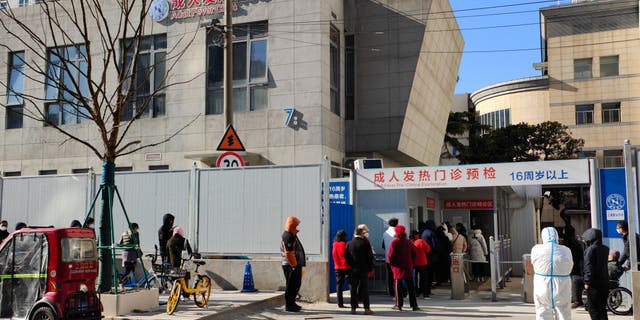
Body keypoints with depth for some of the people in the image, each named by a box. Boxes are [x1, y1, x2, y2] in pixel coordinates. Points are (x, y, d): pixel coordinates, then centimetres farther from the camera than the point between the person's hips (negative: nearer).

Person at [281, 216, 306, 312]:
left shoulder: (292, 235, 16)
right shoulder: (288, 236, -17)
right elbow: (288, 253, -23)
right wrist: (293, 265, -22)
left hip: (296, 264, 11)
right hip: (291, 265, -11)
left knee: (296, 284, 18)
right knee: (291, 286, -4)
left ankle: (292, 303, 29)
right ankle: (288, 305, 3)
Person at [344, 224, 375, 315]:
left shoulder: (349, 243, 2)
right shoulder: (365, 243, -10)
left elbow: (346, 256, 5)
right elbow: (370, 256, -7)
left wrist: (352, 265, 12)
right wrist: (370, 267, 5)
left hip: (353, 270, 3)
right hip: (363, 269, -3)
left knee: (353, 289, 8)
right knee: (364, 288, 1)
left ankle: (353, 308, 9)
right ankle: (367, 308, 0)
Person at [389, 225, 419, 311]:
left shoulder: (394, 242, -10)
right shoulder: (409, 242, 2)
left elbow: (391, 255, -12)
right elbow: (414, 255, 6)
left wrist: (391, 263, 5)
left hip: (398, 268, -3)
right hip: (408, 268, 3)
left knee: (398, 287, 4)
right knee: (411, 287, 6)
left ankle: (398, 305, 5)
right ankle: (414, 305, 6)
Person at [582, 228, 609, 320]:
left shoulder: (590, 249, -14)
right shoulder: (605, 249, 8)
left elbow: (588, 267, -16)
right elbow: (604, 263, 16)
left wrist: (587, 281, -13)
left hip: (594, 282, -7)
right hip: (604, 282, 7)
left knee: (593, 307, -1)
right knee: (602, 307, 15)